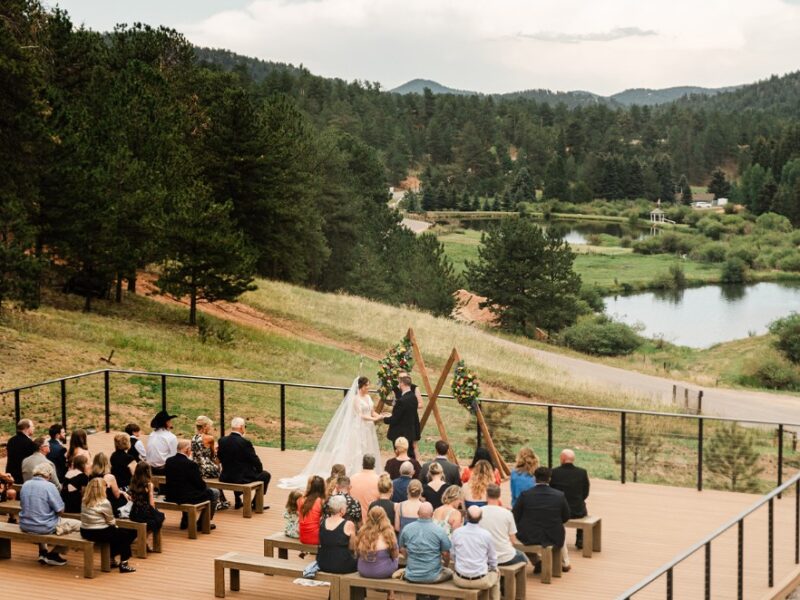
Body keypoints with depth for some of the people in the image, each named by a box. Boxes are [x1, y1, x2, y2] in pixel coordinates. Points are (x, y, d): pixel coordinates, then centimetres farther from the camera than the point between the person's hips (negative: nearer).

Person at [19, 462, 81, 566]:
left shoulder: (25, 485, 3)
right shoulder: (49, 486, -15)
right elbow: (60, 510, -14)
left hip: (25, 526, 7)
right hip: (44, 527, -7)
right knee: (77, 524, 6)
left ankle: (43, 552, 31)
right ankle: (53, 554, 9)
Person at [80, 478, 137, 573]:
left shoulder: (85, 501, 1)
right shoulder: (104, 503, -19)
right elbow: (111, 521, -8)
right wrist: (115, 525, 14)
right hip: (99, 534, -8)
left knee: (116, 533, 31)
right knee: (129, 534, 13)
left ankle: (111, 559, 35)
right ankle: (123, 564, 16)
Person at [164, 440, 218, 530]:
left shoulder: (168, 461, -1)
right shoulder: (191, 464, -21)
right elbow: (201, 485, -13)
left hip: (170, 497, 7)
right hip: (187, 498, -7)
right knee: (215, 493, 13)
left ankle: (185, 521, 38)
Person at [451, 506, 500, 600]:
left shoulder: (456, 533, -7)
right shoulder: (486, 535, -12)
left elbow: (453, 555, 6)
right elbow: (493, 560, -1)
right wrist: (493, 567, 21)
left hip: (460, 580, 1)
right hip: (481, 582, -1)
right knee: (495, 574, 30)